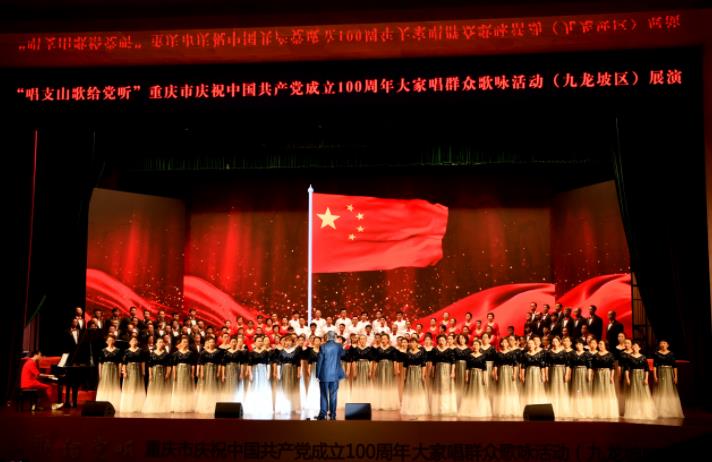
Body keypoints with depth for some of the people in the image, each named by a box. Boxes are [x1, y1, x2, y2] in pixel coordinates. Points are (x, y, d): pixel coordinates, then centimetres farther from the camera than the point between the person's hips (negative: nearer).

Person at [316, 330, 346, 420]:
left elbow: (319, 361, -8)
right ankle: (333, 414, 8)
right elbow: (342, 354, 20)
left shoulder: (323, 347, -10)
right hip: (335, 375, 2)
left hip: (324, 375, -2)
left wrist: (318, 374, -2)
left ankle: (323, 414, 0)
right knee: (333, 395, 8)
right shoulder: (338, 346, -2)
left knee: (324, 395, 4)